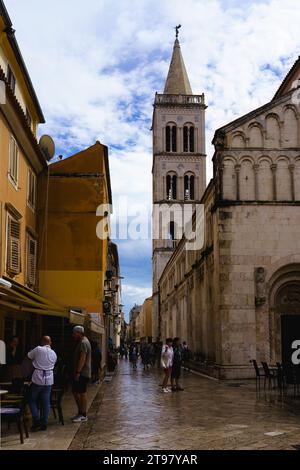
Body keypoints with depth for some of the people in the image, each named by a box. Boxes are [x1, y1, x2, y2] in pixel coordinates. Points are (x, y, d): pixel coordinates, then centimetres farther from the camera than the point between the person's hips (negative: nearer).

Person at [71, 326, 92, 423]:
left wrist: (78, 372, -24)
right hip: (80, 373, 10)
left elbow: (82, 359, -23)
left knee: (82, 393, -4)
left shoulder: (83, 343, -16)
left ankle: (83, 415, 3)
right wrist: (76, 372, 21)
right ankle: (80, 412, 21)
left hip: (82, 373, -10)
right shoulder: (81, 342, 17)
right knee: (75, 391, 14)